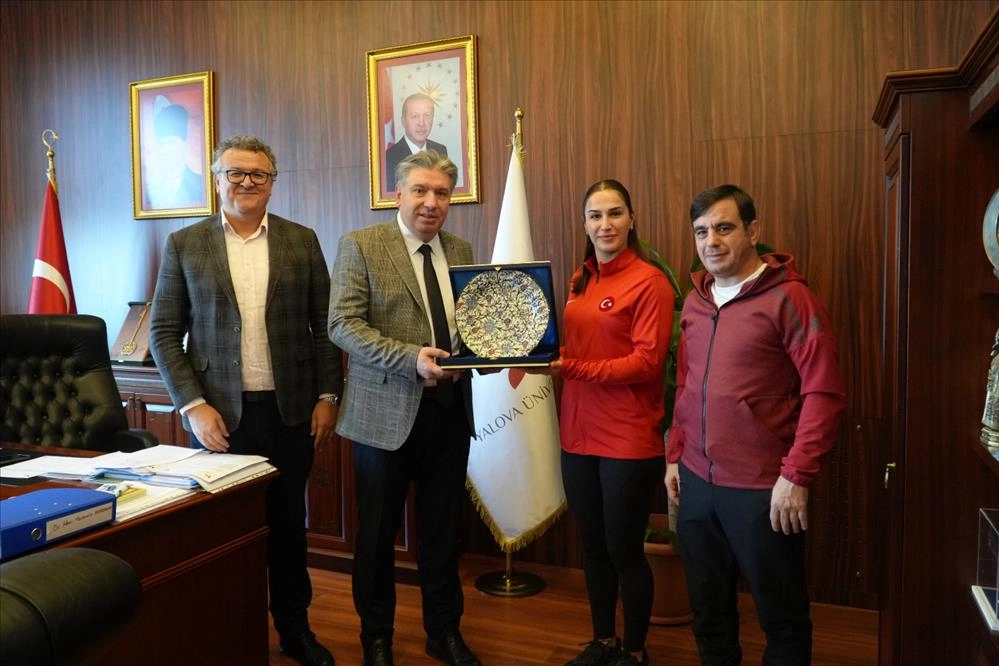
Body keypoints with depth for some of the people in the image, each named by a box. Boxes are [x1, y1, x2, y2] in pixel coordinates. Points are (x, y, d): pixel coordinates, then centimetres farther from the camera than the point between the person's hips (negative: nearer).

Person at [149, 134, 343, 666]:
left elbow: (324, 325, 5)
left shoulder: (302, 241, 4)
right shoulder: (184, 244, 2)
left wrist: (327, 396, -1)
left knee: (288, 522, 12)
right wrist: (193, 406, -8)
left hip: (290, 409, 1)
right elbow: (164, 332, 0)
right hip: (219, 412, 0)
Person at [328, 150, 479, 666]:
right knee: (378, 532, 12)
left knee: (443, 529, 15)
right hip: (387, 411, -4)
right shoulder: (360, 245, -5)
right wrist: (411, 359, -24)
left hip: (450, 409, 4)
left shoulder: (460, 251, 10)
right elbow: (342, 325, -14)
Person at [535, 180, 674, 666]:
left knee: (624, 549, 8)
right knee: (592, 545, 17)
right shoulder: (580, 280, 11)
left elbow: (647, 363, -17)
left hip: (629, 439, -6)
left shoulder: (650, 281, -11)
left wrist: (571, 369, -23)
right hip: (579, 434, 6)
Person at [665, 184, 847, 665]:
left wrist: (797, 475, -17)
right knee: (708, 608, 19)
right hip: (697, 482, 6)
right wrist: (675, 455, 13)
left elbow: (824, 393, -14)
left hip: (762, 488, -6)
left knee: (781, 616, 12)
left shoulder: (789, 297, -10)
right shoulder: (695, 301, 9)